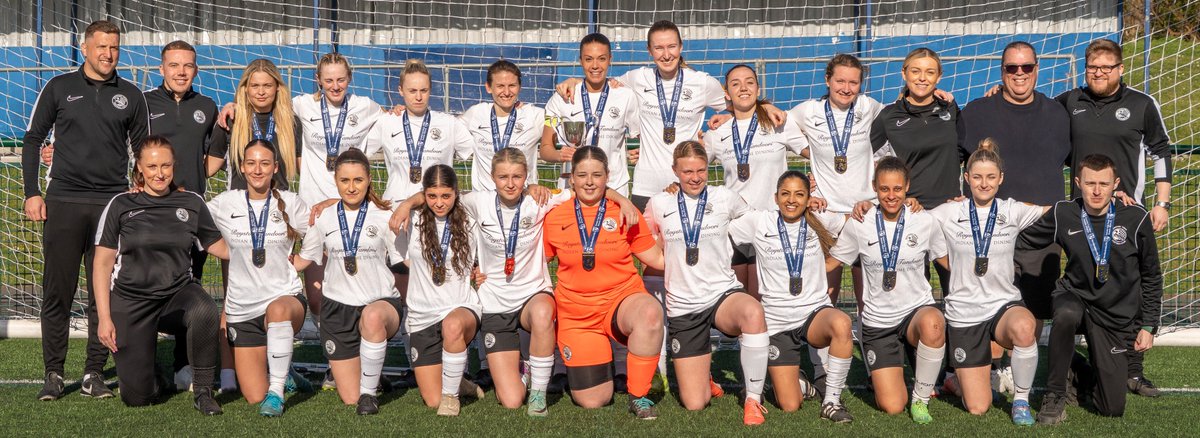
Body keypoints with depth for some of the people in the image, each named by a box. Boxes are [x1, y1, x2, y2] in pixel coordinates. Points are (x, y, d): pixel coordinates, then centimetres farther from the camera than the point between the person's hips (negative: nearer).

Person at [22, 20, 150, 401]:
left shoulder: (131, 96, 9)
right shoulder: (59, 88, 7)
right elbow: (33, 140, 10)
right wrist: (32, 193, 2)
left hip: (113, 204, 1)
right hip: (63, 202, 0)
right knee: (57, 293, 2)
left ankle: (94, 374, 11)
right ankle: (53, 374, 12)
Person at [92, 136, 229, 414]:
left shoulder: (191, 203, 4)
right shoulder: (121, 205, 0)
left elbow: (220, 247, 9)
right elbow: (102, 263, 1)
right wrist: (104, 317, -5)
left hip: (178, 294, 1)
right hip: (131, 301, 0)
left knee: (206, 313, -38)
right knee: (137, 396, -7)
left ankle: (203, 391, -17)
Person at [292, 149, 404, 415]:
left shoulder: (384, 216, -1)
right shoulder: (324, 218, 6)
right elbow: (303, 259, 15)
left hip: (381, 302, -2)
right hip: (338, 306, 3)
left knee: (372, 317, -43)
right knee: (349, 399, -1)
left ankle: (369, 391, -22)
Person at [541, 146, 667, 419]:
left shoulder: (625, 213, -1)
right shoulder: (554, 218, 0)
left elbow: (659, 259, 3)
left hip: (622, 300, -1)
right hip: (576, 313, 1)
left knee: (650, 311, -38)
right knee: (592, 402, -6)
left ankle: (638, 397, -18)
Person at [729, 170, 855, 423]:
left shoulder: (820, 221, 1)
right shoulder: (758, 222, -3)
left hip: (815, 311, 1)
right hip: (777, 320, 0)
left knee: (841, 323, -38)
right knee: (789, 406, -6)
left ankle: (831, 401, -19)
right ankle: (797, 380, 32)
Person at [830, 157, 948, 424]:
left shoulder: (925, 222, -2)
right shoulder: (859, 225, -4)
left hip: (918, 309, 0)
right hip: (878, 322, 0)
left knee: (932, 324, -41)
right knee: (892, 407, -10)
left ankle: (921, 398, -16)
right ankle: (888, 372, 28)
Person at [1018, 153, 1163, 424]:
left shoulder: (1136, 219, -8)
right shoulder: (1063, 214, -7)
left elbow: (1151, 276, 4)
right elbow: (1023, 241, 8)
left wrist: (1148, 326, 3)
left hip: (1117, 318, 1)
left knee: (1112, 409, -3)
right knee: (1066, 315, -41)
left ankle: (1089, 373, 33)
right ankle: (1054, 396, -22)